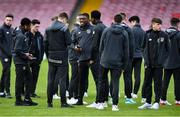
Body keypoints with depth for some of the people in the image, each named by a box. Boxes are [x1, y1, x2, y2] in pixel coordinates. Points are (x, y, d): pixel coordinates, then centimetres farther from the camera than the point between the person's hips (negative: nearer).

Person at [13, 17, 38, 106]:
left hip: (24, 62, 10)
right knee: (20, 80, -3)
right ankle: (18, 100, 3)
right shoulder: (20, 36, -18)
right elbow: (17, 50, -22)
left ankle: (27, 99, 16)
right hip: (20, 62, -10)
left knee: (28, 79, 12)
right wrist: (26, 56, -14)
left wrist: (27, 54, 9)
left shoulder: (23, 34, 13)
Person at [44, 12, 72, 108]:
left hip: (51, 57, 4)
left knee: (50, 80, 9)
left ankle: (49, 102, 10)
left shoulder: (48, 29, 6)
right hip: (62, 57, -4)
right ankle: (63, 102, -6)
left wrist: (48, 55, 12)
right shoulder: (64, 29, -9)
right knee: (62, 79, -3)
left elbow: (45, 43, 6)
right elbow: (69, 42, -13)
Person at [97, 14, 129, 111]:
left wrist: (101, 58, 12)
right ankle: (114, 105, -2)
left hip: (105, 61, 0)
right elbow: (126, 50, 2)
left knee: (102, 81, 11)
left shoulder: (106, 31, 0)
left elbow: (101, 47, 2)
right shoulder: (124, 33, 0)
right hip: (117, 63, 0)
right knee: (115, 83, 2)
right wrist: (124, 65, 8)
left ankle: (101, 103, 11)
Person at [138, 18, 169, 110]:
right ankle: (148, 102, 15)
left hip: (158, 64, -2)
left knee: (158, 83, 0)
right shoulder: (147, 35, 2)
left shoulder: (164, 35, -1)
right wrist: (146, 59, 2)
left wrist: (163, 60, -4)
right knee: (147, 83, 7)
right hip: (148, 64, 2)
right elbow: (143, 47, 9)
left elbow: (167, 49, 4)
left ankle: (157, 102, 5)